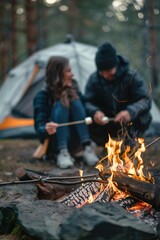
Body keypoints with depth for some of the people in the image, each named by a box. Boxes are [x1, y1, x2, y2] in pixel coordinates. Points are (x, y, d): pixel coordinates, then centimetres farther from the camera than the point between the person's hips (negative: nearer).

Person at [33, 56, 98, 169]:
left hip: (73, 142, 4)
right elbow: (39, 127, -22)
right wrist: (46, 129, -45)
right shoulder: (43, 96, -14)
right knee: (61, 105, -26)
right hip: (54, 143, -4)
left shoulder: (73, 89, 2)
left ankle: (87, 148, -30)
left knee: (76, 102, -20)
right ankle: (62, 152, -36)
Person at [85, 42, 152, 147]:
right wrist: (95, 112, -41)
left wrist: (130, 112, -45)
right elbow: (87, 102, -16)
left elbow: (146, 100, -24)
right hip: (107, 121, 2)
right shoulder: (94, 79, -12)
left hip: (130, 122, -2)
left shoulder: (132, 76, -18)